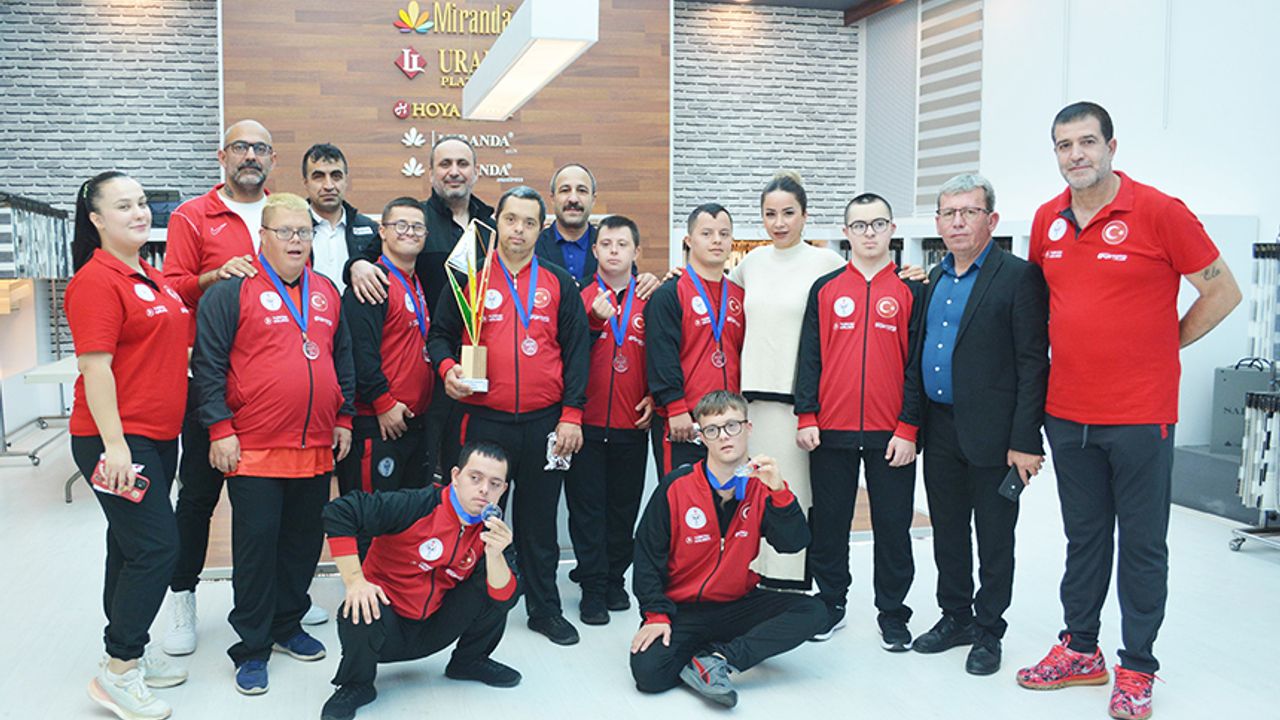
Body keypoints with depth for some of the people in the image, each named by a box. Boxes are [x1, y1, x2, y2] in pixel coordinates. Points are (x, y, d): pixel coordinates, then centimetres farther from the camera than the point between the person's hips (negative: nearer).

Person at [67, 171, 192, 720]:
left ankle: (129, 654, 26)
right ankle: (117, 674, 2)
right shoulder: (97, 280, -13)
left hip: (158, 437, 9)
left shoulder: (152, 278, 14)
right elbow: (95, 366, -18)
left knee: (132, 547, 15)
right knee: (155, 546, -10)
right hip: (117, 440, -9)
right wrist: (113, 443, -22)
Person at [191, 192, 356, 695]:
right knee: (257, 545, 1)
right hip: (253, 449, -5)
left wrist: (343, 418, 15)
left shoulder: (327, 292, 12)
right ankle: (252, 648, 13)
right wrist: (219, 430, -12)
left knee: (304, 542, 14)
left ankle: (287, 625, 31)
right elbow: (208, 365, -7)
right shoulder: (232, 292, -4)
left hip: (316, 449, 5)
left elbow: (342, 358, 18)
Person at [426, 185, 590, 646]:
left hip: (544, 423, 1)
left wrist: (571, 415, -1)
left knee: (540, 521, 10)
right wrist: (447, 367, -13)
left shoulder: (559, 285, 7)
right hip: (484, 421, -1)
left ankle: (545, 608, 23)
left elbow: (576, 351, 6)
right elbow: (440, 333, 9)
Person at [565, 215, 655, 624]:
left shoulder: (650, 302, 6)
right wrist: (593, 320, -17)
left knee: (624, 507, 10)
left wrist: (654, 397, -1)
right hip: (586, 422, -1)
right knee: (587, 508, 2)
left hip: (632, 425, 1)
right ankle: (593, 587, 11)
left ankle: (614, 578, 24)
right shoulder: (580, 298, 2)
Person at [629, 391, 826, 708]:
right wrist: (656, 614, -13)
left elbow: (794, 544, -15)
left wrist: (779, 491, -28)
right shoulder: (677, 486, -10)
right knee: (649, 672, -28)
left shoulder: (762, 486, -2)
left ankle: (718, 659, -22)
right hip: (682, 608, -3)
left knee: (813, 611, -19)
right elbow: (648, 553, -5)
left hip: (738, 605, 3)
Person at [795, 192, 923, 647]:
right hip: (831, 431, 1)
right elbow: (809, 357, 5)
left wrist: (908, 429, -6)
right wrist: (806, 417, -2)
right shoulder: (825, 289, 6)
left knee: (893, 526, 7)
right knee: (828, 523, 10)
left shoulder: (911, 291, 3)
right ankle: (830, 605, 25)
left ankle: (892, 614, 21)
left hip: (891, 434, -1)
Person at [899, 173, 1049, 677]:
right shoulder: (935, 280, 12)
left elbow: (1033, 364, -13)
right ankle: (956, 617, 32)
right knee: (947, 532, 16)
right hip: (940, 429, 7)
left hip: (991, 434, -6)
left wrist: (1024, 441, -17)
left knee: (994, 538, 7)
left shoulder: (1019, 277, -9)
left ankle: (988, 631, 22)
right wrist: (909, 421, 8)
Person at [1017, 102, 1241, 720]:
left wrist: (1167, 342, 0)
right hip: (1067, 413, 5)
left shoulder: (1159, 212, -10)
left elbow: (1222, 291, -3)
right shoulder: (1047, 221, 6)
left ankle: (1136, 668, 19)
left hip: (1140, 416, -5)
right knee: (1083, 538, 16)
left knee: (1142, 545, 6)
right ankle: (1080, 650, 29)